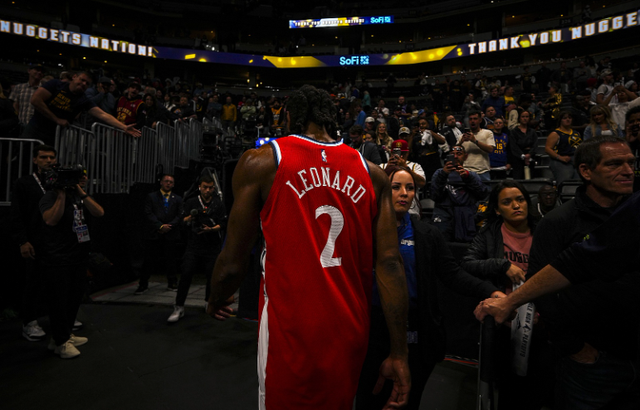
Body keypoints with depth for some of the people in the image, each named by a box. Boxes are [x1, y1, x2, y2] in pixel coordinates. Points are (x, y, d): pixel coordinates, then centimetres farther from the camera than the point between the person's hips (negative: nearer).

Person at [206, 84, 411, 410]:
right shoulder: (372, 173, 1)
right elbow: (390, 265, -4)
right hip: (351, 334, 4)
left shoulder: (261, 161, -7)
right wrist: (398, 354, 2)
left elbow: (233, 264, -6)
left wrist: (216, 302, 15)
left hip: (291, 332, -4)